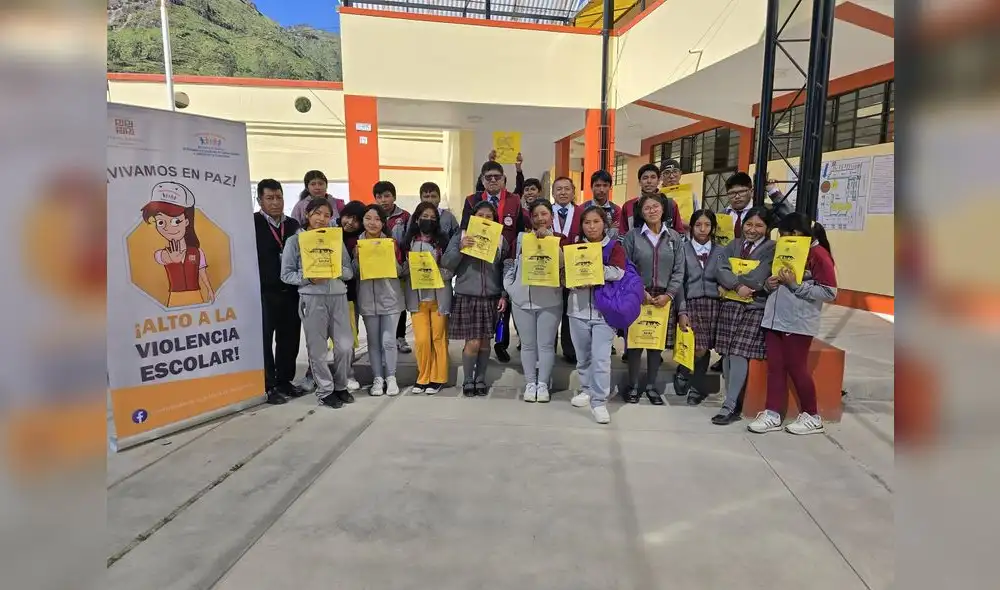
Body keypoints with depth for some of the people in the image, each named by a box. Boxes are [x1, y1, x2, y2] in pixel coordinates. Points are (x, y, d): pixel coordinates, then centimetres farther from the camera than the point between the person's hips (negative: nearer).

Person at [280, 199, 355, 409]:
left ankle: (340, 386, 23)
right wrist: (308, 278, -15)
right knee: (317, 348, 3)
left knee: (345, 345, 3)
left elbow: (350, 271, 11)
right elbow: (286, 274, 0)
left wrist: (338, 270, -11)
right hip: (312, 298, -3)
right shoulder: (295, 241, 3)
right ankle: (325, 390, 18)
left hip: (338, 296, 3)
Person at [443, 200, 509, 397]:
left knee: (485, 342, 8)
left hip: (490, 298, 2)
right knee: (473, 342, -5)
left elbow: (504, 271, 9)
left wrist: (504, 295, 2)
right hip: (466, 297, -2)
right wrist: (460, 248, -21)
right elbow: (446, 263, -6)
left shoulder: (500, 240, 7)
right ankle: (468, 380, 16)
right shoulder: (460, 237, 2)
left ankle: (480, 380, 24)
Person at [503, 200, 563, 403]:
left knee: (546, 344, 3)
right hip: (522, 298, 2)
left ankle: (543, 384, 15)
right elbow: (509, 262, 12)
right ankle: (530, 383, 19)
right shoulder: (521, 237, 8)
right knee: (527, 344, 8)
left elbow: (563, 264, -14)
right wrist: (509, 287, 3)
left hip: (549, 300, -2)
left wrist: (549, 239, -16)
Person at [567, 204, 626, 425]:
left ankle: (599, 401, 0)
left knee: (601, 358, -9)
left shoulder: (615, 247, 1)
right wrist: (575, 282, -18)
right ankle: (586, 390, 33)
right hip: (578, 309, 3)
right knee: (583, 356, 15)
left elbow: (618, 272, -16)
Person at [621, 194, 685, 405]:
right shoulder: (632, 236, 0)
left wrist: (669, 294, -8)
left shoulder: (674, 237, 7)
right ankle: (633, 386, 14)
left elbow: (679, 270, 4)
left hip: (664, 298, 2)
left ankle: (651, 386, 20)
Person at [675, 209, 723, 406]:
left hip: (713, 304, 2)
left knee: (706, 349, 3)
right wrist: (681, 311, -7)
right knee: (698, 349, -11)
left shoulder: (721, 251, 12)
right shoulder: (683, 249, 4)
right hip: (691, 303, -2)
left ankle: (695, 388, 22)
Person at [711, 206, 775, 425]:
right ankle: (733, 400, 13)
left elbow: (757, 280, -11)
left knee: (740, 354, -11)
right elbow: (721, 269, -1)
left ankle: (730, 406, -8)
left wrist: (728, 284, -4)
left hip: (755, 307, -4)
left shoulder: (772, 249, 0)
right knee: (727, 354, 3)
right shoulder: (733, 245, 13)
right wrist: (737, 286, -17)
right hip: (730, 305, 4)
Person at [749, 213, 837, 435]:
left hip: (799, 323, -7)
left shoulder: (819, 254, -8)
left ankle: (812, 416, 18)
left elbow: (830, 293, -14)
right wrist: (769, 284, 3)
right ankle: (772, 414, 12)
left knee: (797, 368, 1)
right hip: (775, 319, 7)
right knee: (775, 367, 6)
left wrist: (796, 285, -17)